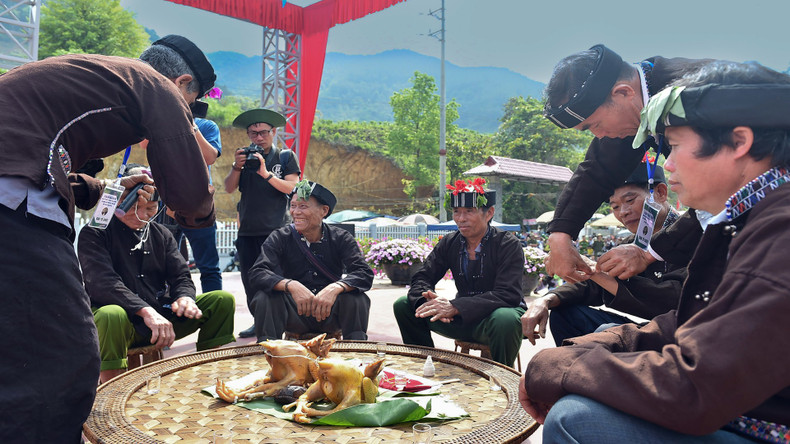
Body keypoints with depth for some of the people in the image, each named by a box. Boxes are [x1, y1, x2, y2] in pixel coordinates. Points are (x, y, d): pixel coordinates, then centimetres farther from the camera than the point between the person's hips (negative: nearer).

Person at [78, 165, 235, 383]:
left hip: (162, 315, 5)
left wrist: (185, 297, -16)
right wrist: (146, 311, -32)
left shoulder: (161, 234, 15)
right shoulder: (94, 233, -2)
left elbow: (180, 276, 10)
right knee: (110, 316, -39)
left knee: (223, 300, -7)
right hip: (124, 319, -5)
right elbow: (102, 282, -17)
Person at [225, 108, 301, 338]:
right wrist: (237, 167, -10)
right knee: (250, 279, 6)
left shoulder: (286, 157, 6)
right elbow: (229, 188, 7)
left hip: (276, 229, -4)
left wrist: (266, 173, -16)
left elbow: (291, 187, -7)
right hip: (248, 230, 4)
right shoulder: (246, 156, 16)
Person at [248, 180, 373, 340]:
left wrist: (335, 288, -39)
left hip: (329, 314, 0)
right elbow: (257, 274, -18)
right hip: (294, 315, 0)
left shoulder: (341, 238, -5)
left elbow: (365, 274, -18)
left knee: (358, 299, -27)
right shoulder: (279, 238, -4)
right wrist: (291, 285, -37)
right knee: (265, 297, -26)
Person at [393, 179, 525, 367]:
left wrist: (455, 307, -33)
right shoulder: (449, 243, 2)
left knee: (505, 319, -40)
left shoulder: (508, 244, -13)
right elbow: (421, 279, 3)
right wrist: (429, 301, -23)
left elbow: (508, 294, -24)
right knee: (403, 305, -6)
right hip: (463, 319, 5)